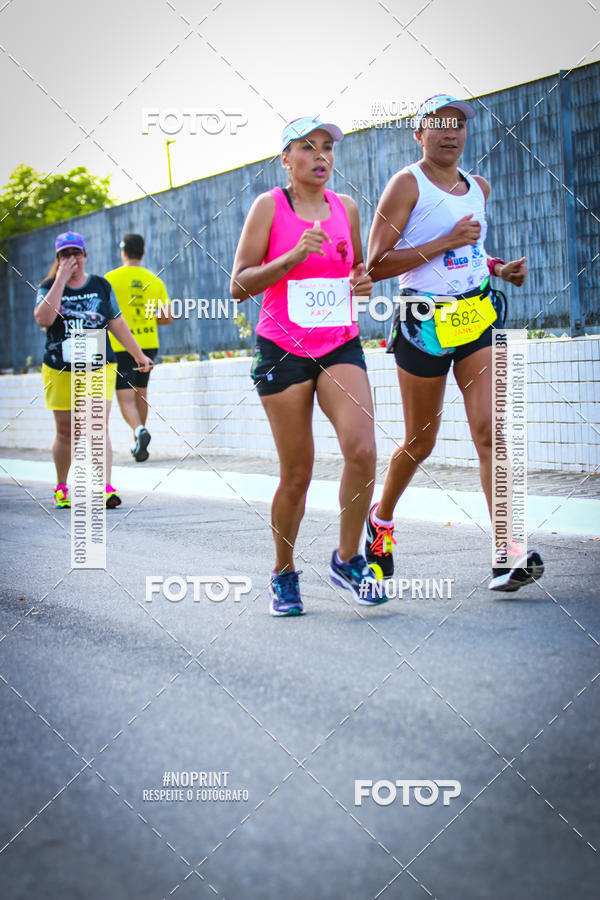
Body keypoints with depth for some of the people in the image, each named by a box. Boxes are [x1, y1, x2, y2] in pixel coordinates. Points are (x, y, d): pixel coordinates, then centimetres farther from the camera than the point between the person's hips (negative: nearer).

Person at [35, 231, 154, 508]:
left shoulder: (101, 286, 7)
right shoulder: (48, 288, 2)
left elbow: (117, 324, 15)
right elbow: (43, 319, -18)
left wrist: (138, 354, 17)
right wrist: (61, 280, -17)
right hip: (60, 370, 0)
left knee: (99, 427, -12)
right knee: (65, 432, 7)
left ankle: (106, 488, -18)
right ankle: (61, 487, 25)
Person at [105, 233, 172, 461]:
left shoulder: (111, 279, -7)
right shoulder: (154, 281, 4)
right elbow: (168, 318, 2)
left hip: (121, 346, -4)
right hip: (148, 344, 4)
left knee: (125, 398, -5)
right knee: (140, 392, 19)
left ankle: (139, 430, -31)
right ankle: (138, 442, 27)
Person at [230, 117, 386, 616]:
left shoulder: (346, 207, 10)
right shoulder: (269, 206, -2)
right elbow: (239, 285, -7)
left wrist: (364, 280, 3)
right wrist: (293, 256, -20)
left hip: (341, 347, 3)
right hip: (283, 350, -3)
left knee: (362, 449, -18)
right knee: (296, 474, 0)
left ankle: (347, 559, 1)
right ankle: (284, 575, 21)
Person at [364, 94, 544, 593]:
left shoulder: (478, 187, 13)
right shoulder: (407, 183, -6)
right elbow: (376, 265, -14)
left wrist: (498, 269, 10)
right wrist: (447, 242, -19)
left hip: (478, 317, 4)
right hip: (425, 324, -4)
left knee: (490, 431, -11)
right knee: (420, 443, 9)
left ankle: (508, 554, -17)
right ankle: (382, 518, 37)